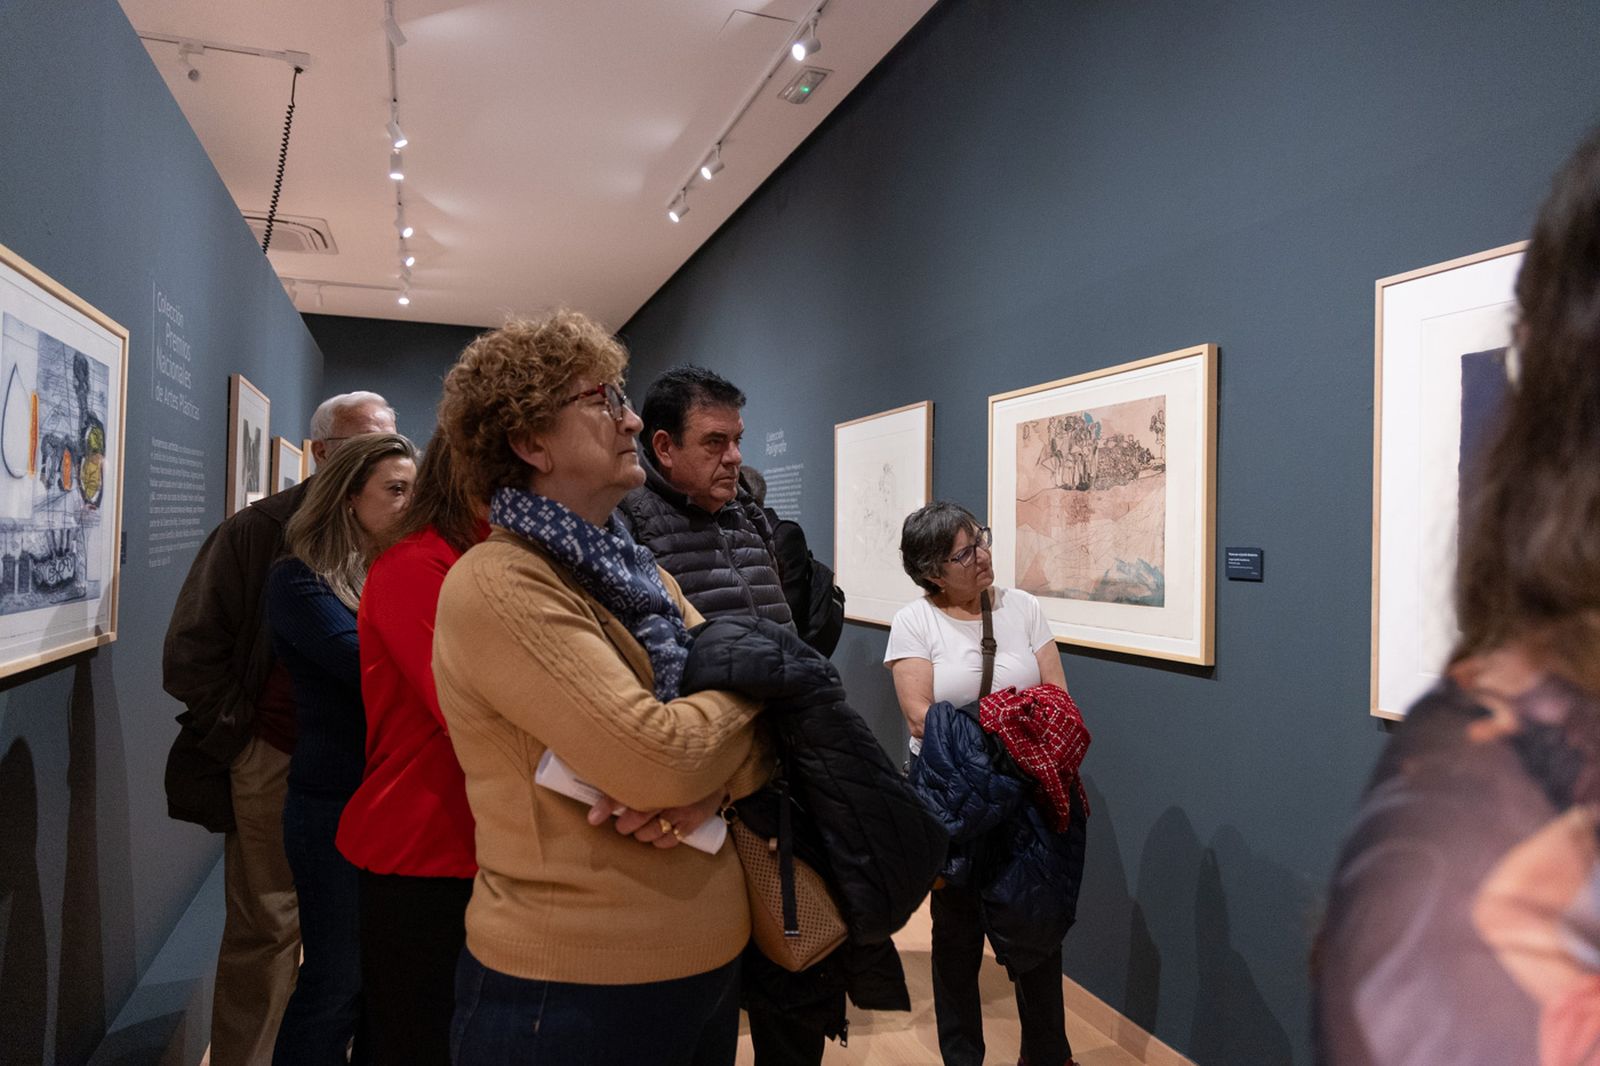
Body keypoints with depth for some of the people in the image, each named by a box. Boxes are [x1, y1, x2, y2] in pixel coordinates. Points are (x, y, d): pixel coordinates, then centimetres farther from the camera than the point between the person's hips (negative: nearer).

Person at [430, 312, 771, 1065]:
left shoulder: (635, 573, 10)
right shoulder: (498, 586, -18)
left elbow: (758, 733, 5)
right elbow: (656, 755, -27)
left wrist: (712, 782, -17)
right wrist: (743, 692, -8)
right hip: (576, 994, -8)